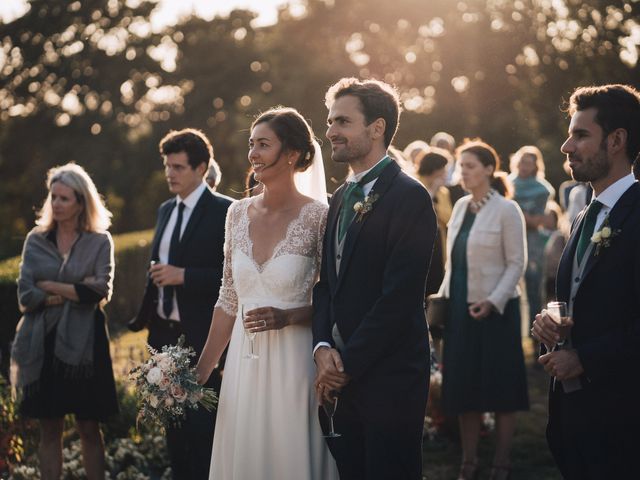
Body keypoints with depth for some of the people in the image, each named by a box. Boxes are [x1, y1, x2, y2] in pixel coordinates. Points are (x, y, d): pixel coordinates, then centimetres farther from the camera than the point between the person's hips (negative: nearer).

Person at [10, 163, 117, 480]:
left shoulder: (100, 242, 1)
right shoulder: (36, 240, 6)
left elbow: (101, 290, -12)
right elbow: (26, 296, -3)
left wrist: (50, 286, -8)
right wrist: (75, 291, -11)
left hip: (83, 343, -2)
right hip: (44, 344, 2)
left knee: (89, 429, 3)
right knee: (49, 430, 6)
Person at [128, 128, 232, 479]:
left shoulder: (224, 211, -9)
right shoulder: (165, 211, 13)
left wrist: (183, 276, -20)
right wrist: (147, 317, 13)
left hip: (202, 338, -7)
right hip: (166, 333, 7)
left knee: (203, 428, -4)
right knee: (174, 425, 13)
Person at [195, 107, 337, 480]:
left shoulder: (318, 216, -9)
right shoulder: (239, 213, 5)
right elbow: (229, 299, 11)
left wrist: (287, 317, -19)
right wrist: (203, 369, 11)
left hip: (293, 364, -5)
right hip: (243, 364, 5)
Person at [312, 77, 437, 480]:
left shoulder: (409, 197, -12)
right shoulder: (341, 198, 14)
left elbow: (400, 295, -18)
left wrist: (348, 362, -14)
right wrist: (323, 348, -2)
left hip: (388, 381, -7)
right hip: (343, 381, 7)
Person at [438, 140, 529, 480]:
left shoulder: (506, 210, -8)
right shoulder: (461, 206, 10)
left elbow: (517, 263, -10)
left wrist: (494, 301, -19)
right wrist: (443, 295, 7)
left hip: (495, 309, -6)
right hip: (460, 307, 6)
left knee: (500, 388, 2)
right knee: (464, 387, 8)